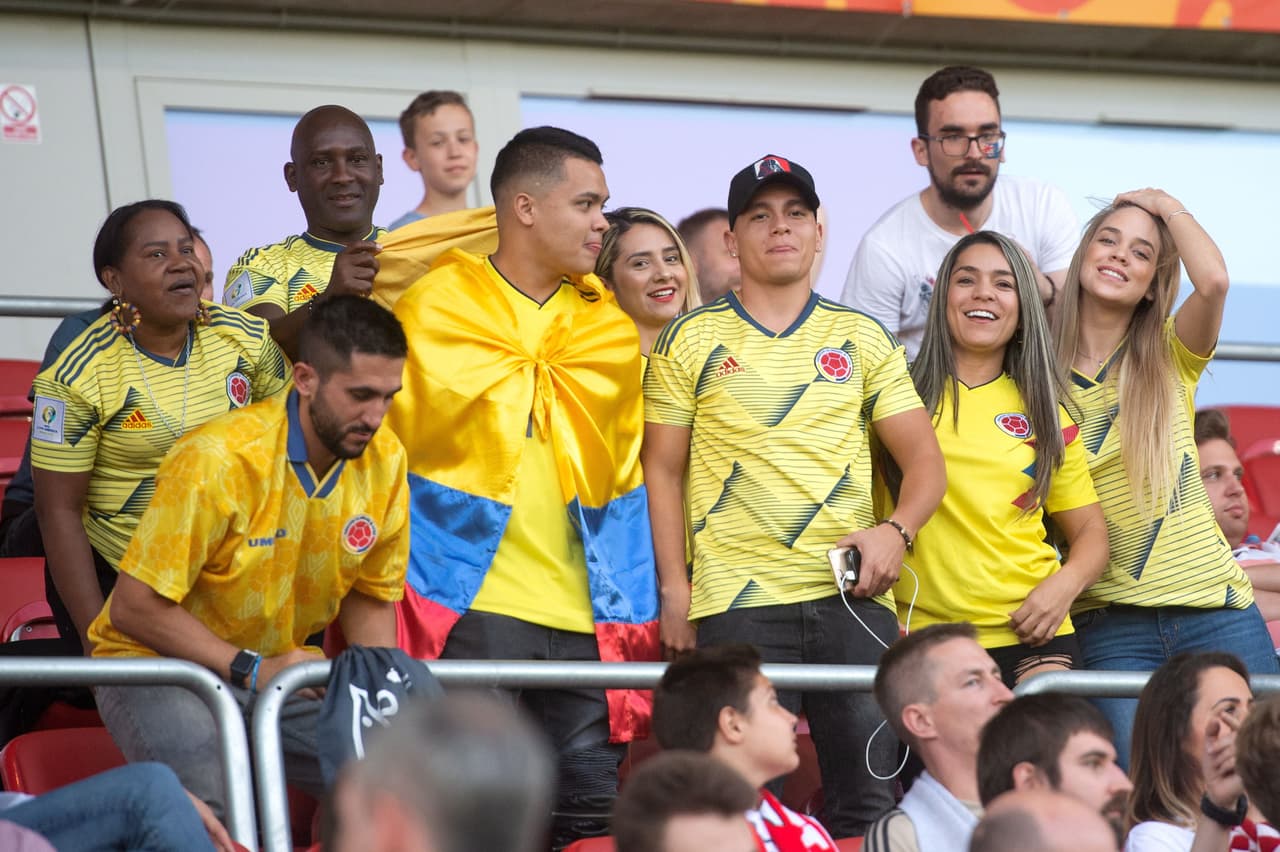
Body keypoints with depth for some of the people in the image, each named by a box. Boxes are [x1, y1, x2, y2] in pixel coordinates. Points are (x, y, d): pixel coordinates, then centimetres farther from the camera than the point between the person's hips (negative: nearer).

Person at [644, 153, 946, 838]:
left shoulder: (862, 338, 13)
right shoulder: (691, 339, 8)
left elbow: (924, 459, 9)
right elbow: (663, 470, 8)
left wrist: (896, 529, -11)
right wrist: (673, 587, -2)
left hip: (853, 598, 2)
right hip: (735, 602, -2)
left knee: (868, 801, 0)